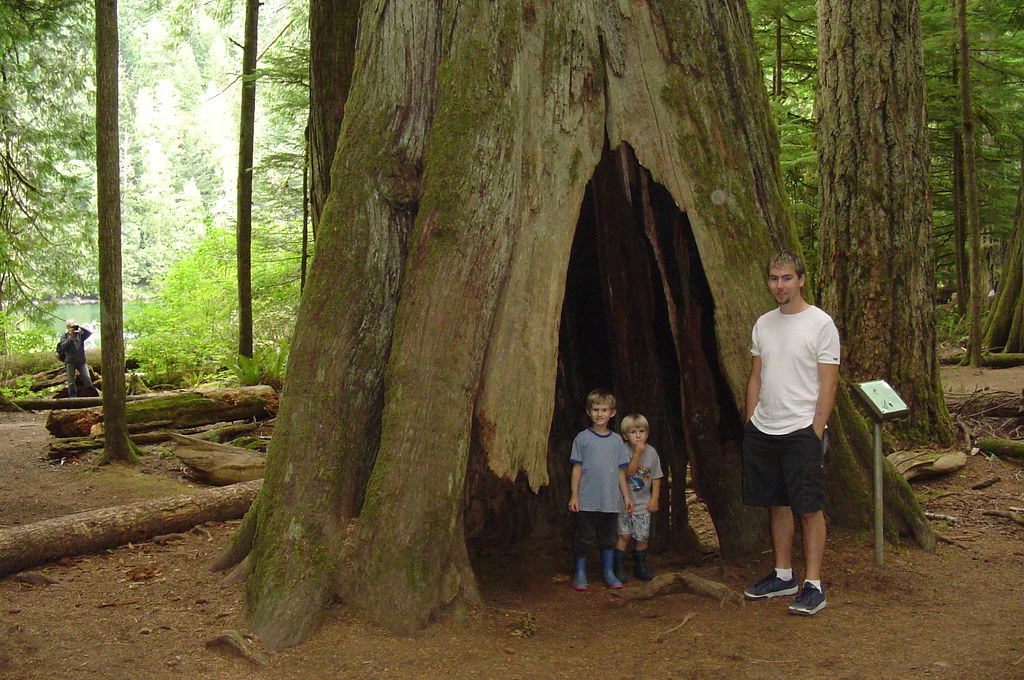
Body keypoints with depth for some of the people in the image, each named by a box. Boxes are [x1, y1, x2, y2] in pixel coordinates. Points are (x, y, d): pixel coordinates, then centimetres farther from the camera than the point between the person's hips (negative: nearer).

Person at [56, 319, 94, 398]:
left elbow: (89, 332, -4)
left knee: (87, 377, -6)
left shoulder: (80, 333, 8)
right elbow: (63, 346, -12)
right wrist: (70, 337, -14)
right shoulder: (64, 336, 2)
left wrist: (80, 327, -13)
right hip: (70, 362, -1)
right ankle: (73, 396, 8)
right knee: (71, 380, 2)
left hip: (81, 361, 1)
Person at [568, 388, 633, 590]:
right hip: (587, 500, -3)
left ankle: (608, 572, 24)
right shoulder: (582, 438, -1)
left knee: (608, 538, 12)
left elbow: (620, 471, 12)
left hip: (611, 500, 3)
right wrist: (574, 496, -5)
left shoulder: (617, 440, 8)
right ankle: (579, 574, 14)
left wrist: (626, 496, 11)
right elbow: (577, 468, 0)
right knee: (584, 537, 2)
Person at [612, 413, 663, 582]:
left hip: (643, 503, 3)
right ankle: (617, 567, 5)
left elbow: (656, 477, 7)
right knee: (624, 535, -6)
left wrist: (654, 498, 2)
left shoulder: (651, 452, 0)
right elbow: (628, 472, -20)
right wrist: (637, 453, -26)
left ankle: (640, 567, 21)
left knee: (642, 536, 5)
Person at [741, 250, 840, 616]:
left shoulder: (820, 324, -7)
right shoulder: (763, 324, 12)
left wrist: (816, 430, -13)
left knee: (809, 508, -3)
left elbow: (828, 383, -8)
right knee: (777, 506, 13)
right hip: (762, 431, 6)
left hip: (801, 431, -6)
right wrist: (751, 423, 11)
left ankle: (813, 585, 3)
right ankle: (783, 576, 24)